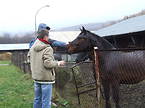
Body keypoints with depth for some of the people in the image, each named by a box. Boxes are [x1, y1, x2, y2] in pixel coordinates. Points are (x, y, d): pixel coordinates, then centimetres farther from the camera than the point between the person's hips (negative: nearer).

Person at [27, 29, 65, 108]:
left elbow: (29, 57, 20)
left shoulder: (32, 48, 5)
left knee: (37, 99, 19)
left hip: (36, 77, 8)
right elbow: (48, 63, -25)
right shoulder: (47, 49, -19)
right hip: (46, 78, -8)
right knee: (46, 101, 1)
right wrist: (58, 63, -11)